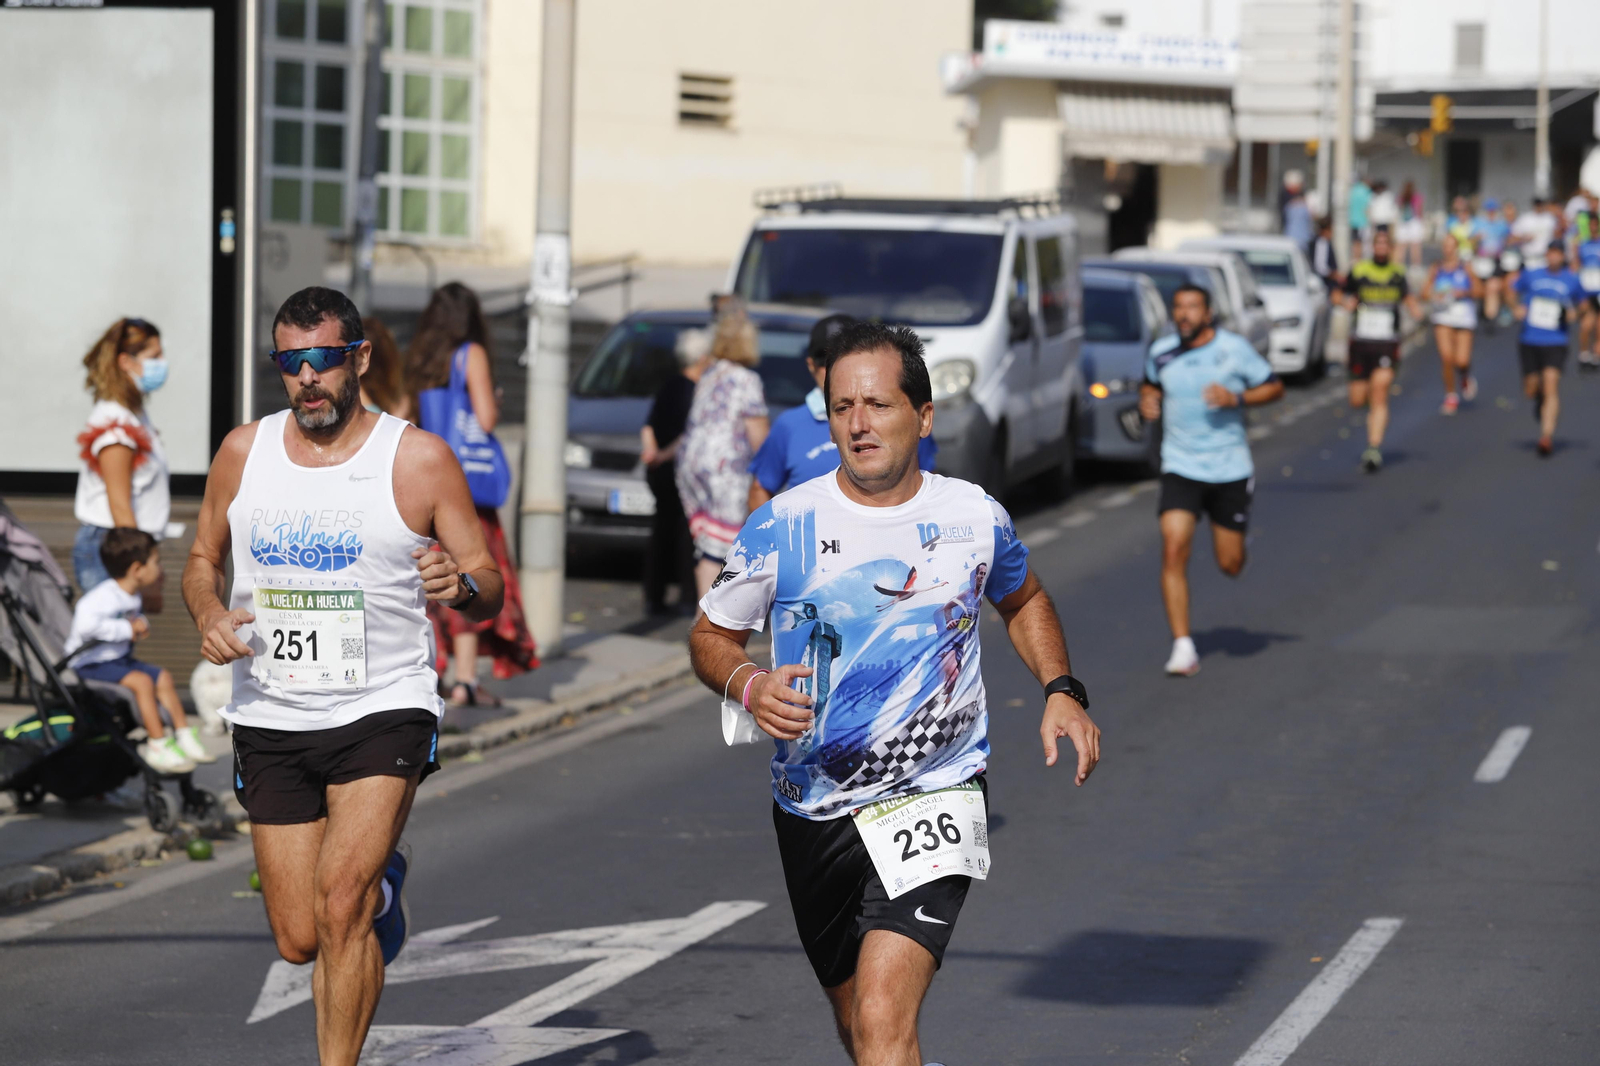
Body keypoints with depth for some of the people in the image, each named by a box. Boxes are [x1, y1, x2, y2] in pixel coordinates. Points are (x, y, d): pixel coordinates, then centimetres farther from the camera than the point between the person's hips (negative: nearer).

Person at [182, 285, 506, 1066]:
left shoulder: (419, 460, -4)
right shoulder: (243, 453, 5)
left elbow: (490, 592, -1)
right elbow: (202, 560, 17)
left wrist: (462, 586, -25)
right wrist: (209, 614, -6)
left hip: (383, 711, -4)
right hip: (271, 719, 4)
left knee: (339, 906, -22)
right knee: (298, 940, 8)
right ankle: (379, 884, 41)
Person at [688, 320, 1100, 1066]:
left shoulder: (974, 517, -2)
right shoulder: (782, 527, -6)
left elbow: (1023, 600, 20)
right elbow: (711, 634, 6)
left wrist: (1062, 690, 4)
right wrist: (747, 685, -16)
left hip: (935, 798, -2)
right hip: (813, 805, 2)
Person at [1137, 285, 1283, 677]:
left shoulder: (1234, 349, -7)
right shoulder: (1161, 352, 1)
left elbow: (1274, 387, 1)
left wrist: (1236, 398, -16)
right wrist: (1147, 401, -2)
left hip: (1230, 469, -1)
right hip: (1180, 468, 1)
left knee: (1230, 565, 6)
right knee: (1173, 552, -17)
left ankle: (1229, 540, 46)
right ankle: (1183, 647, -14)